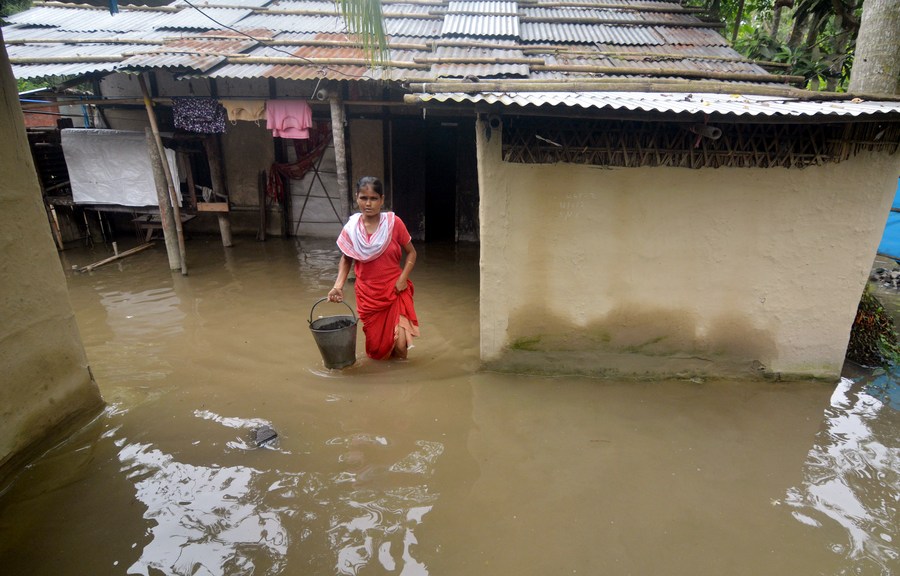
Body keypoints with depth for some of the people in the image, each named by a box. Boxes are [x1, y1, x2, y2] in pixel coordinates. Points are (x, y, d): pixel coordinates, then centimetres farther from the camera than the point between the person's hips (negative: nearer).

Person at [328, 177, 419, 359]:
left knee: (400, 345, -10)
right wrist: (338, 285, -7)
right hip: (368, 295, 2)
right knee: (376, 349, 11)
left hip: (395, 292, -2)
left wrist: (403, 279, -13)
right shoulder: (351, 228, -6)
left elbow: (411, 253, 0)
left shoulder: (393, 222, -11)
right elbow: (345, 259, 7)